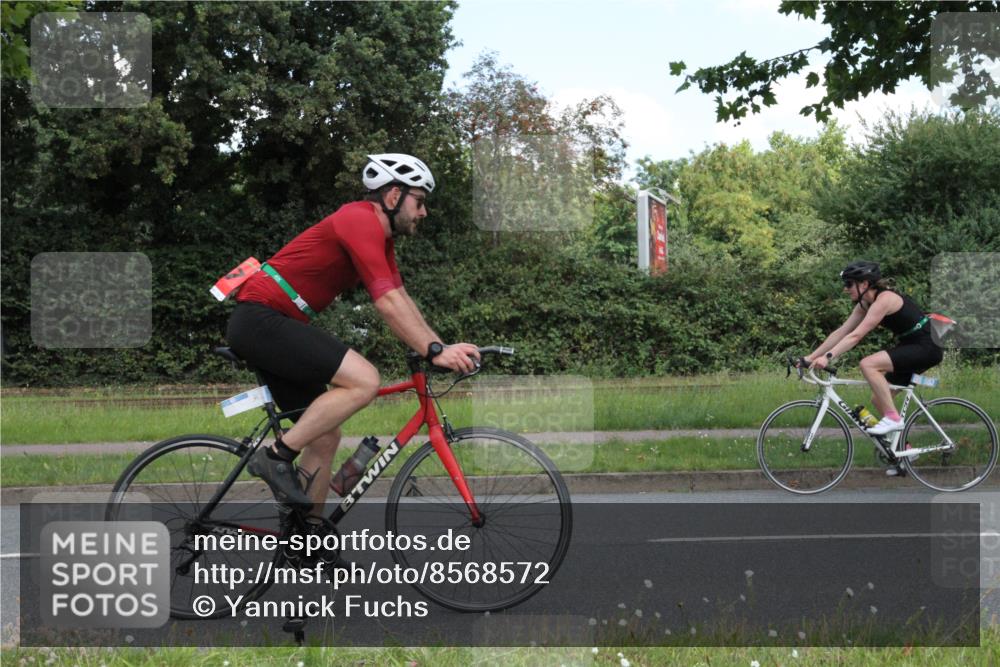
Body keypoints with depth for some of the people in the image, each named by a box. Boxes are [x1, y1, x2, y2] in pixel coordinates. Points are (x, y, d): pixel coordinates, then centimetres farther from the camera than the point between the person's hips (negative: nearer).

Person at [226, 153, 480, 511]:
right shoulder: (361, 221, -15)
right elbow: (387, 303, -23)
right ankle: (277, 456, -13)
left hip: (260, 324, 11)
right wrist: (434, 351, -25)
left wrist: (443, 348, 5)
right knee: (364, 381, -23)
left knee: (326, 437, 10)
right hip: (261, 318, -11)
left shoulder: (379, 234, 16)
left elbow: (402, 299, 15)